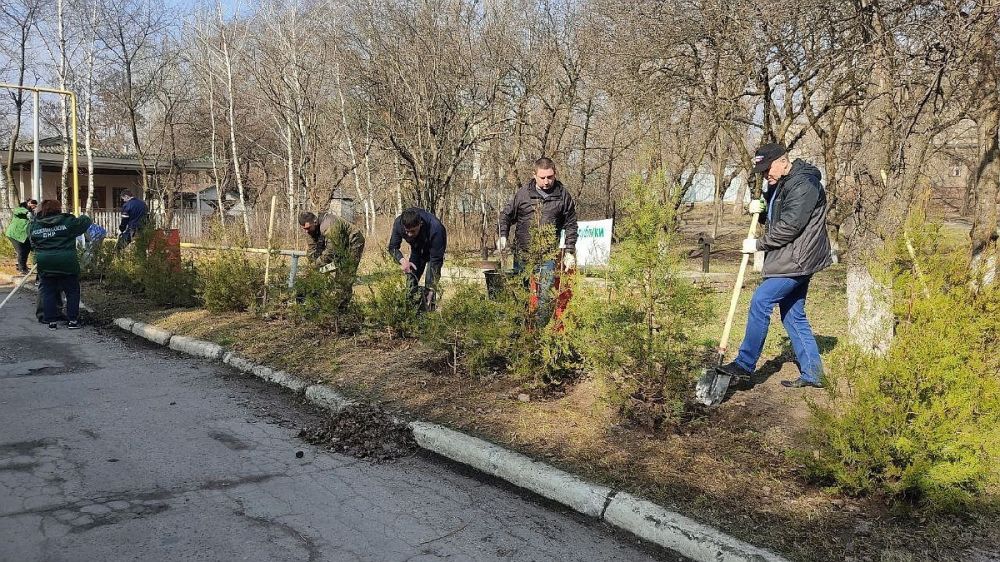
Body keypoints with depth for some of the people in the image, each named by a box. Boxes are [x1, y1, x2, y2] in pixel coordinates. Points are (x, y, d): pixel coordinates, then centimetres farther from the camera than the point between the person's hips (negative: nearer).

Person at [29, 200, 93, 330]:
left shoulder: (34, 225, 5)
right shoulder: (68, 221, -7)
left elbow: (33, 244, 15)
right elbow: (85, 222, 5)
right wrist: (84, 217, 26)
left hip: (44, 264, 3)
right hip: (67, 264, -3)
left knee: (48, 292, 12)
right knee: (72, 291, 9)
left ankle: (51, 321, 12)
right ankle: (72, 320, 8)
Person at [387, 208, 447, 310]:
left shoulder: (435, 228, -41)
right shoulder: (398, 223, -31)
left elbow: (435, 260, -37)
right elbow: (393, 247, -17)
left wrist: (431, 291, -39)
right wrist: (402, 260, -39)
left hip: (435, 246, -4)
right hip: (417, 247, 4)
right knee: (411, 276, -8)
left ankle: (428, 308, -12)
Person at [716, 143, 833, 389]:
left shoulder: (804, 184, -15)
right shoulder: (780, 184, 17)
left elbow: (790, 226, -21)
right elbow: (773, 218, 24)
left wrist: (758, 244, -13)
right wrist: (759, 209, 2)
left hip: (796, 260, -10)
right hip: (791, 260, 10)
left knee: (760, 302, -14)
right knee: (794, 316, 11)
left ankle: (745, 364, -9)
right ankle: (812, 373, 18)